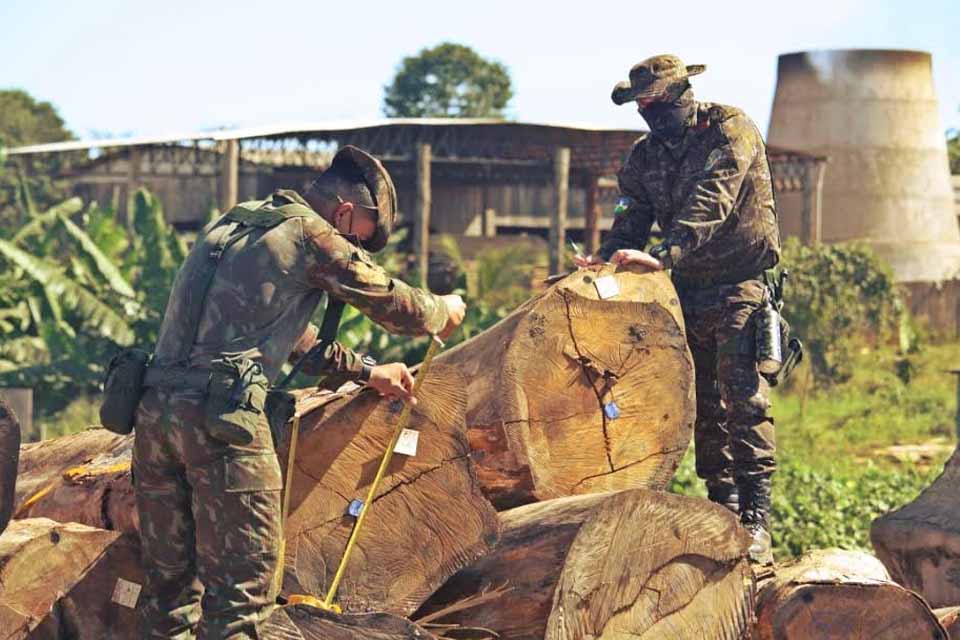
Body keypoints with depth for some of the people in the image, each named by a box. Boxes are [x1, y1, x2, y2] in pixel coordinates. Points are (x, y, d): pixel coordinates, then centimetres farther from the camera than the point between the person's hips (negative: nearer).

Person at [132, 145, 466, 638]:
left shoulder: (228, 227, 25)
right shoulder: (313, 236, -1)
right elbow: (395, 304, 8)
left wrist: (364, 371, 40)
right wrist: (444, 310, 29)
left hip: (155, 410, 8)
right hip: (220, 420, -8)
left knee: (169, 580, 13)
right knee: (240, 588, -4)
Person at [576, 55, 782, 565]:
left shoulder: (729, 130, -11)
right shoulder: (644, 155, 10)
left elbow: (710, 205, -25)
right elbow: (633, 218, 3)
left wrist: (663, 256, -38)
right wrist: (605, 260, -18)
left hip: (739, 284, -7)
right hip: (687, 292, 7)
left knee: (743, 399, -15)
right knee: (703, 406, 9)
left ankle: (756, 521, -17)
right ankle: (722, 508, 16)